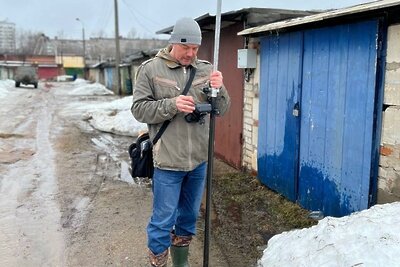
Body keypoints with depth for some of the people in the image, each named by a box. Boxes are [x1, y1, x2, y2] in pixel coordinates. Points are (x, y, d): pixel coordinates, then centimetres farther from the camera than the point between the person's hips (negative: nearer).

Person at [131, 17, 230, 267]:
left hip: (199, 159, 4)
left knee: (190, 214, 21)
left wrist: (219, 89, -19)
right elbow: (139, 109, -8)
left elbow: (222, 109, 3)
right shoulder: (150, 69, -6)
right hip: (168, 161, -4)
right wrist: (171, 105, -23)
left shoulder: (206, 70, 1)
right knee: (163, 220, 5)